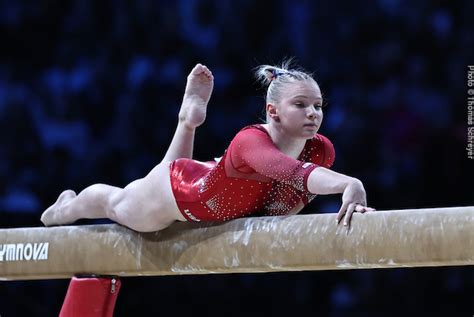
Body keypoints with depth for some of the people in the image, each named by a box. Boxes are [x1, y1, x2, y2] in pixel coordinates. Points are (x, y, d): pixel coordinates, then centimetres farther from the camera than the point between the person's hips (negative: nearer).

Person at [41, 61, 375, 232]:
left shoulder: (322, 151, -29)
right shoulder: (249, 141, -49)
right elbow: (290, 171, -71)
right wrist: (349, 184, -84)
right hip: (175, 192, -5)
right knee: (116, 204, 29)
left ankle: (190, 117, 59)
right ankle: (64, 208, 61)